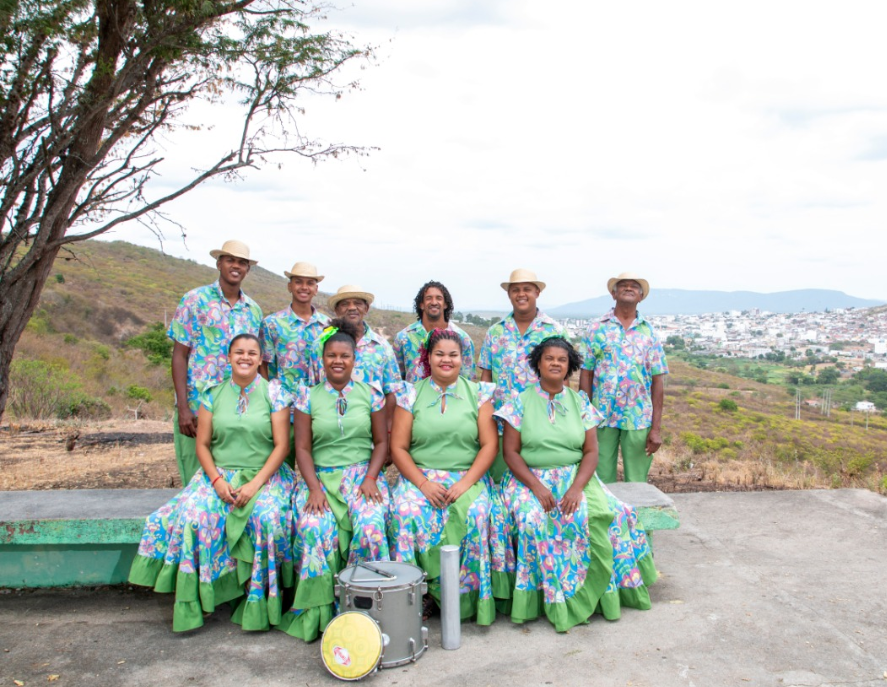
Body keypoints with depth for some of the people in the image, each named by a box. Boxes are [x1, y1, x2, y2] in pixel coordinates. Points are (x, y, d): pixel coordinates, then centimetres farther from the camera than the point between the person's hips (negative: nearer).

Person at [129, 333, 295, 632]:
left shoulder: (274, 393, 1)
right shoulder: (213, 395, 9)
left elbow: (282, 445, -5)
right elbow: (202, 444, 7)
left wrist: (255, 484, -15)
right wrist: (217, 480, -10)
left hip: (264, 476, -2)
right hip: (220, 475, 3)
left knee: (267, 518, -31)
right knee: (193, 514, -26)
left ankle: (258, 605, -15)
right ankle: (192, 601, -14)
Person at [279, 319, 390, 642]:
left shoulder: (370, 394, 9)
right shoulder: (308, 397, 8)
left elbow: (381, 442, 8)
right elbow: (302, 447, 4)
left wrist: (370, 478, -8)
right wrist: (314, 487, -10)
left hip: (362, 475, 0)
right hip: (321, 478, 0)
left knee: (370, 526, -30)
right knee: (315, 530, -29)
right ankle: (320, 612, -13)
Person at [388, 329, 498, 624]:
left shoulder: (478, 394, 8)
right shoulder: (411, 394, 8)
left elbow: (489, 444, 1)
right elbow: (398, 447, 2)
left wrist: (465, 483, -13)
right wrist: (423, 483, -12)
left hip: (467, 477, 0)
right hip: (419, 476, 0)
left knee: (475, 514, -31)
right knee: (407, 513, -30)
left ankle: (465, 597, -15)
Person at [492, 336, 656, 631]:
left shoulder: (580, 403, 8)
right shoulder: (521, 402, 3)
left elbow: (591, 451, 2)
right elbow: (511, 452, -3)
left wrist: (577, 487, -15)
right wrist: (536, 486, -17)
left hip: (575, 477, 2)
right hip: (530, 478, -2)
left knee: (607, 515, -25)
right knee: (531, 519, -32)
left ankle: (588, 595, -10)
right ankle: (550, 599, -17)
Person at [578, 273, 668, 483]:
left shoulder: (649, 332, 5)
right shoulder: (597, 328, 2)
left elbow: (657, 381, 3)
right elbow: (585, 374, 2)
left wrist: (656, 428, -2)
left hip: (639, 419, 1)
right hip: (602, 417, -1)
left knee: (636, 484, 7)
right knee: (601, 481, 6)